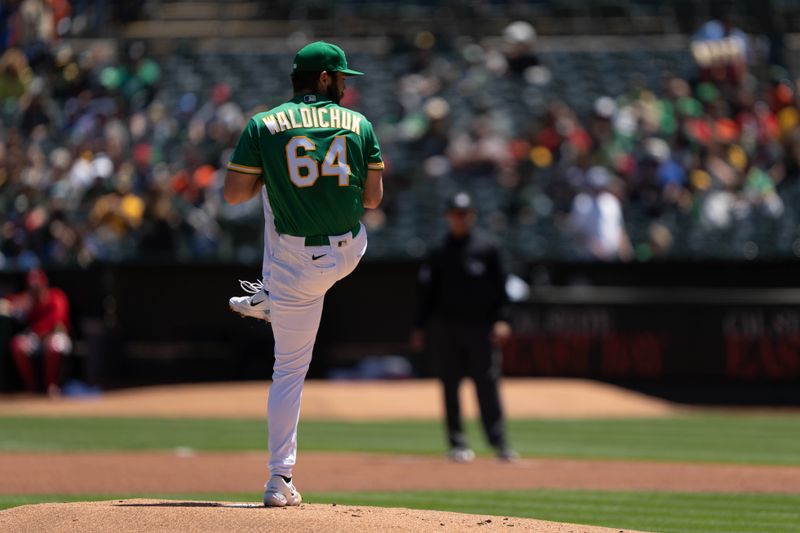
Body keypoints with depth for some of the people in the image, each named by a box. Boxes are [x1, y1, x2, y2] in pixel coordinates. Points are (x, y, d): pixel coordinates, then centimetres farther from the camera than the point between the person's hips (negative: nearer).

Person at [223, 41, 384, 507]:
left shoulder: (265, 125, -4)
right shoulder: (358, 124, -1)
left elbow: (234, 194, -6)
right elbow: (373, 198, 0)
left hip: (297, 262, -2)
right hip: (350, 253, 2)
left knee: (290, 367, 4)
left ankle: (281, 480, 3)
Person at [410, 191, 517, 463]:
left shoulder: (486, 247, 5)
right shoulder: (439, 251, 8)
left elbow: (499, 286, 4)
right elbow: (427, 290, 10)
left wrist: (501, 319, -7)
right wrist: (419, 328, 6)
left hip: (480, 327, -1)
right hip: (445, 326, 1)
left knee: (487, 384, -6)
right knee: (450, 386, 1)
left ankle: (499, 443, -3)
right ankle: (457, 443, 5)